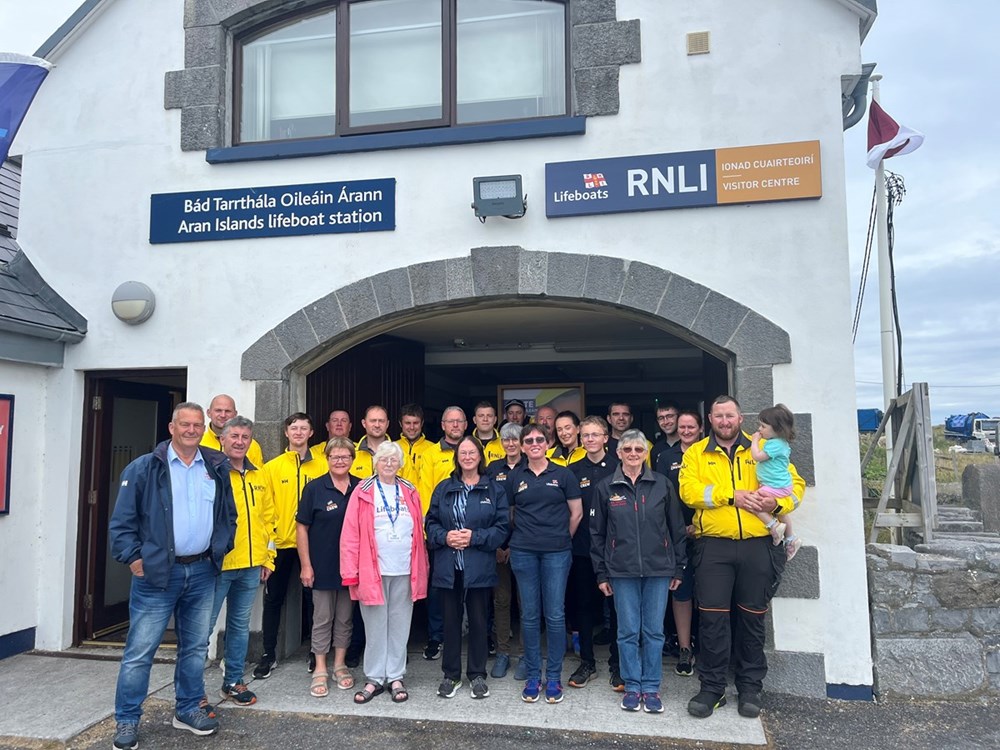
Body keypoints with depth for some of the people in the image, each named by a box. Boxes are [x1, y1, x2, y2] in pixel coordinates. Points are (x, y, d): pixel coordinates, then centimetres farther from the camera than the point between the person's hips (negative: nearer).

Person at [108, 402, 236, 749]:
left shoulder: (217, 468, 6)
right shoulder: (144, 468, -5)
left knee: (195, 647, 14)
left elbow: (228, 516, 16)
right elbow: (121, 521, -4)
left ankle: (188, 709, 29)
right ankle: (126, 721, 16)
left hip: (202, 572, 4)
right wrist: (133, 557, -9)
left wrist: (220, 548, 6)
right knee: (140, 650, 2)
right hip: (156, 573, -4)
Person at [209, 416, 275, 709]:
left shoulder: (259, 476, 11)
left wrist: (268, 558, 13)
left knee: (240, 624, 16)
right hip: (217, 564, -5)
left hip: (251, 565, 6)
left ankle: (233, 681, 29)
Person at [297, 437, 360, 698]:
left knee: (345, 618, 13)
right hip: (323, 566, -2)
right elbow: (302, 527, -4)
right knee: (322, 619, 7)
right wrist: (305, 565, -8)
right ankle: (320, 670, 19)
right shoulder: (314, 488, -5)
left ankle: (340, 665, 27)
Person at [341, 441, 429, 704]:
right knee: (375, 627, 8)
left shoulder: (410, 493, 9)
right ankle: (374, 678, 21)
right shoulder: (363, 493, -1)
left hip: (405, 573, 3)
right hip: (373, 572, -2)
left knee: (399, 626, 10)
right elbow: (350, 535, -5)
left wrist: (421, 569, 4)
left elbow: (419, 532, 9)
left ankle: (396, 677, 22)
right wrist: (351, 572, -11)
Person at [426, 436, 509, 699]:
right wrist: (445, 537, -12)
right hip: (448, 567, 2)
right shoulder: (444, 488, 8)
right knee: (451, 620, 10)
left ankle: (477, 675, 23)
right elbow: (431, 522, 7)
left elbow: (502, 527, -3)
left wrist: (475, 537, -15)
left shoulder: (494, 490, 2)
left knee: (478, 621, 8)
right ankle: (451, 675, 24)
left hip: (479, 568, -2)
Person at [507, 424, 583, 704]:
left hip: (556, 553, -1)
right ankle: (532, 675, 19)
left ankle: (554, 676, 15)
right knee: (529, 615, 7)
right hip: (523, 552, 2)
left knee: (555, 615, 1)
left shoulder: (563, 474, 2)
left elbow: (576, 514, 5)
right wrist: (521, 537, 9)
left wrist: (561, 540, 8)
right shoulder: (515, 477, 6)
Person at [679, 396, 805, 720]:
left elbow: (795, 483, 8)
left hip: (757, 545, 1)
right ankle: (712, 688, 14)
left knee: (752, 617, 10)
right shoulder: (696, 453, 6)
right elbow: (688, 489, -9)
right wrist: (731, 495, -18)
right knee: (713, 617, 0)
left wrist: (778, 503, -12)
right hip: (713, 546, -1)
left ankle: (750, 687, 26)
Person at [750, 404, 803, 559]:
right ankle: (791, 539, 39)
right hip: (782, 485, 11)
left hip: (775, 487, -11)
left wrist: (755, 441, -12)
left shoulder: (774, 444, -22)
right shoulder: (781, 443, 10)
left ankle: (774, 525, -10)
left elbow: (757, 456, -25)